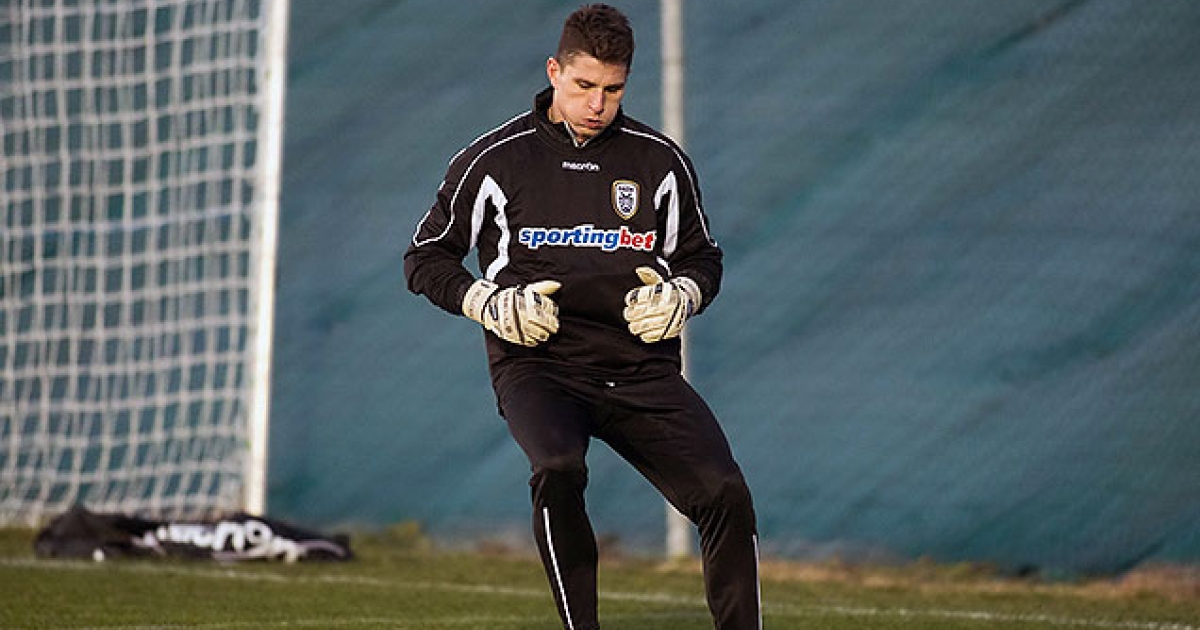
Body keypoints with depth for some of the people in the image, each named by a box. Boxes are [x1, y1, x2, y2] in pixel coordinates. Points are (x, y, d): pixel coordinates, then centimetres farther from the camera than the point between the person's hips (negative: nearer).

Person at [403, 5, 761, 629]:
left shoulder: (660, 161, 10)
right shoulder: (495, 160, 4)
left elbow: (702, 258, 23)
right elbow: (426, 259, 12)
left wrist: (680, 297, 0)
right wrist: (492, 305, -5)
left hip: (641, 367, 2)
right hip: (537, 363, -2)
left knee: (725, 493, -17)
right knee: (558, 470, -34)